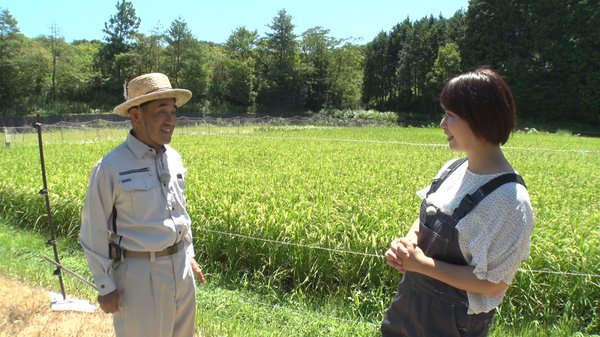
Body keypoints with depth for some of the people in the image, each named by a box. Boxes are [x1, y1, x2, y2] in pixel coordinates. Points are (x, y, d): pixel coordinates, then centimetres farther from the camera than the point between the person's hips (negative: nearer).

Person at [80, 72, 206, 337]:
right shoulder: (110, 167, -15)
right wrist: (105, 287, -7)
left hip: (180, 267, 6)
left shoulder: (174, 159, 3)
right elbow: (94, 232, -9)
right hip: (140, 272, -6)